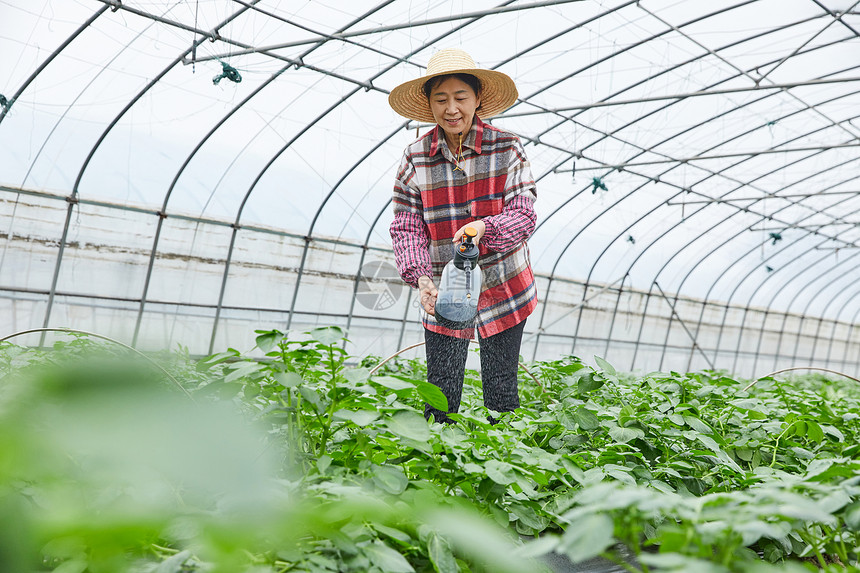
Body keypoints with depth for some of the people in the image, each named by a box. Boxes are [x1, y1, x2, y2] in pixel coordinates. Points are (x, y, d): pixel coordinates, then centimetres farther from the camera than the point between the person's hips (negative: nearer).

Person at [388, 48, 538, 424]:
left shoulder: (506, 148, -5)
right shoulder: (415, 158, -2)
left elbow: (525, 216, -9)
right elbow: (406, 228, -2)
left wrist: (485, 228, -29)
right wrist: (420, 278, -19)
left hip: (504, 290, -1)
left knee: (501, 395, 5)